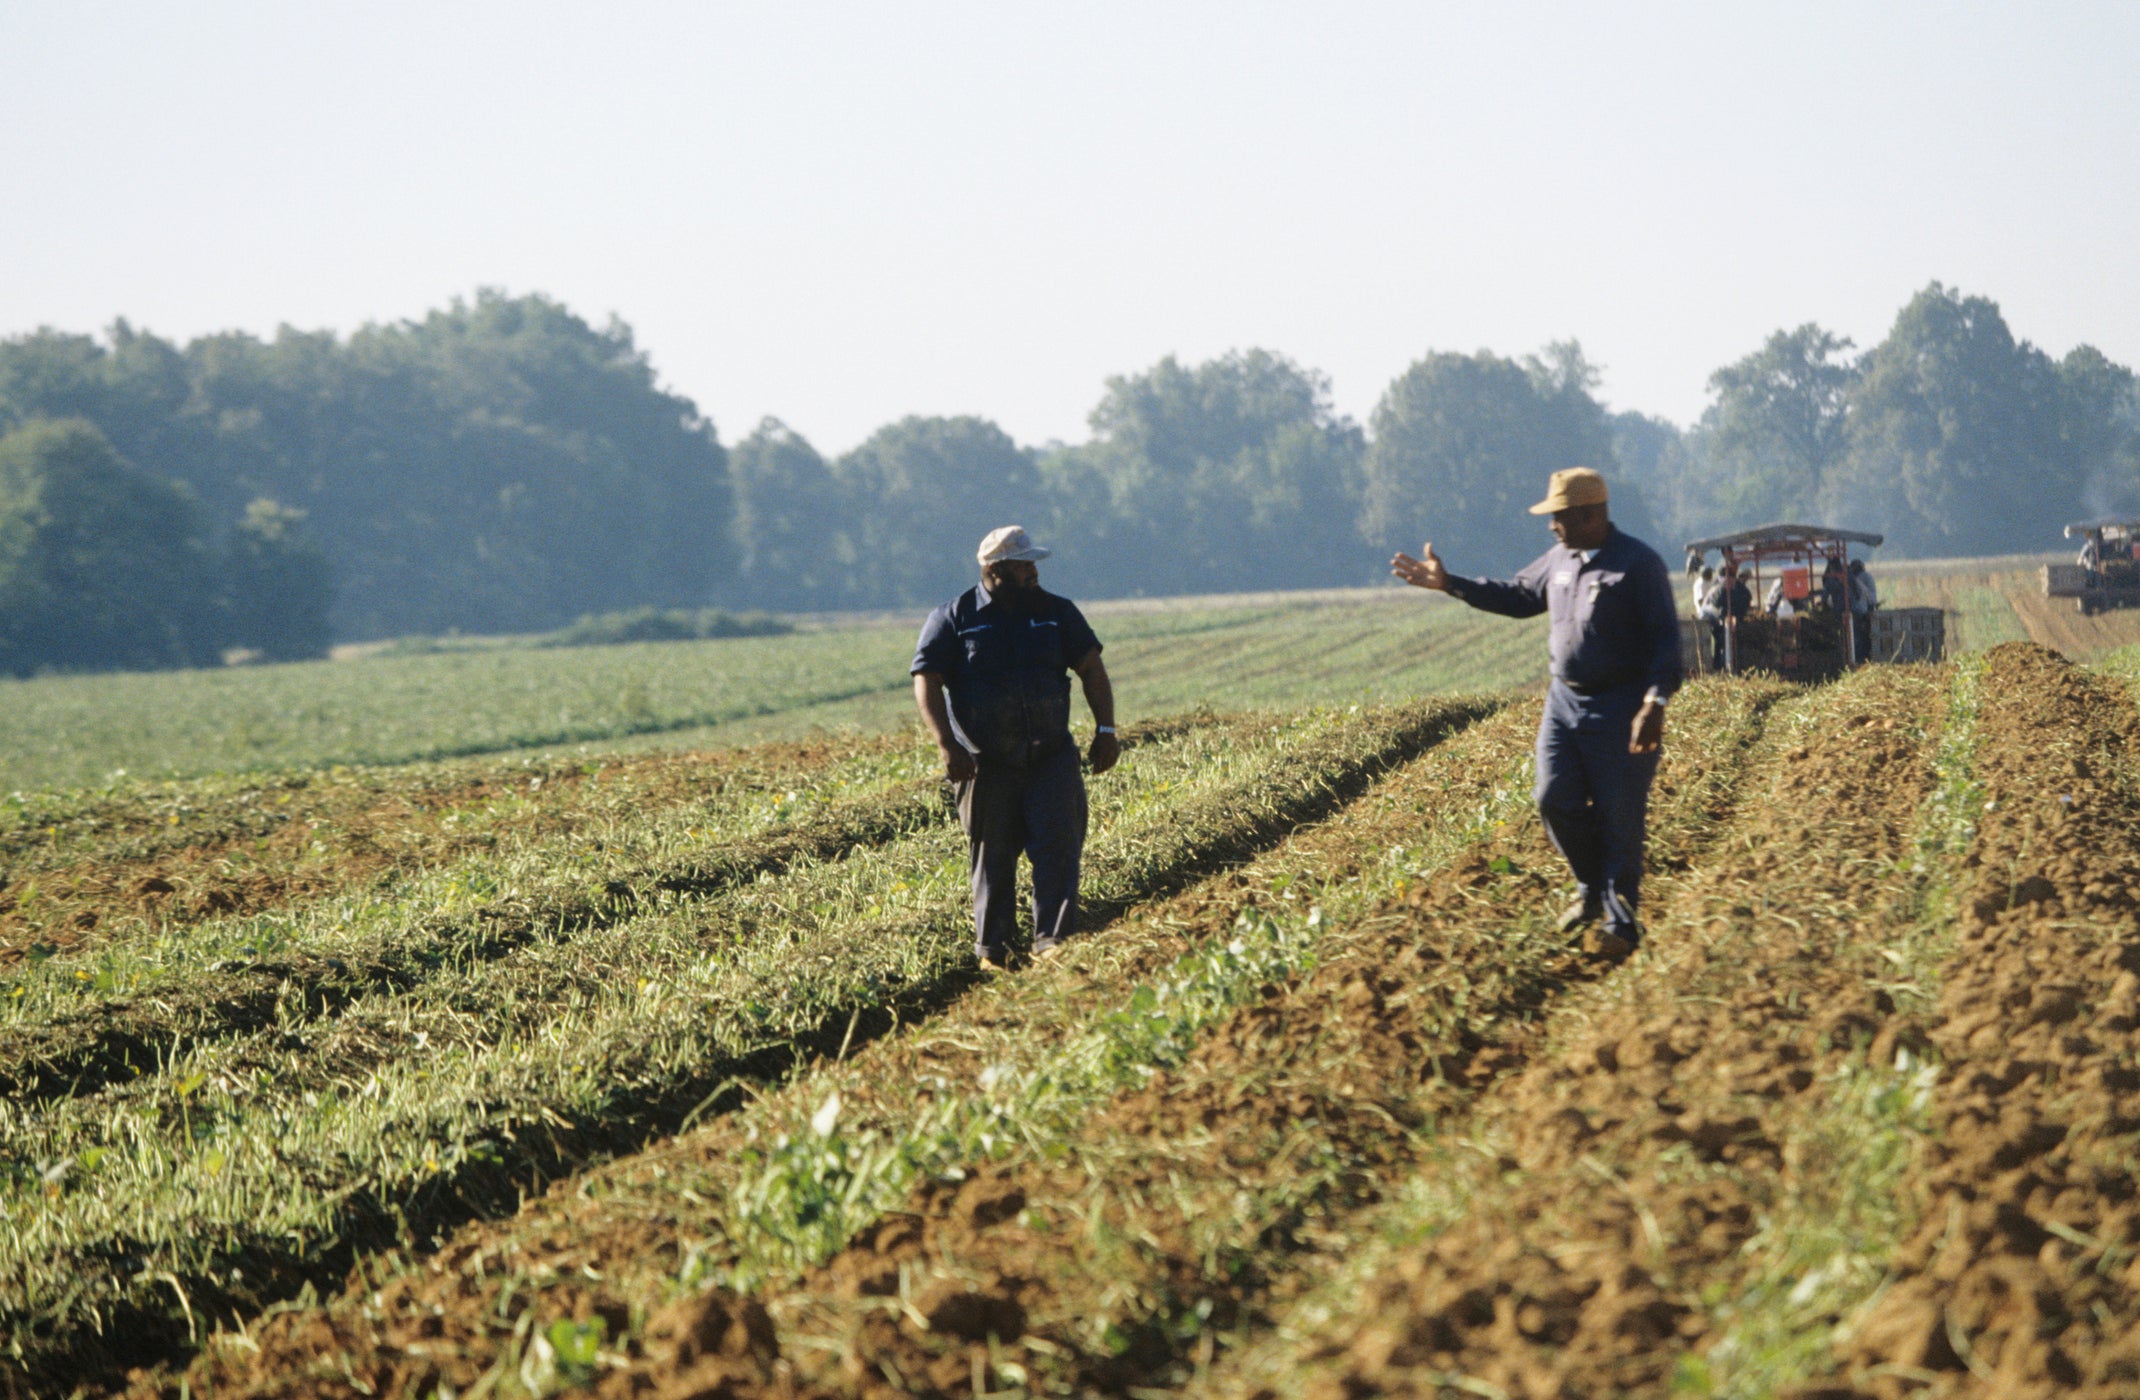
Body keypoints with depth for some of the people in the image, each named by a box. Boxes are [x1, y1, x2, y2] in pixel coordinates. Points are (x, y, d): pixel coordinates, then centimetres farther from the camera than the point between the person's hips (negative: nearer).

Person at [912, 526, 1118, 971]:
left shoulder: (1057, 612, 9)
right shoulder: (953, 619, -1)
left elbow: (1091, 667, 12)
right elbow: (926, 682, -5)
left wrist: (1105, 729, 0)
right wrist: (947, 745, -17)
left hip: (1051, 759, 2)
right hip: (986, 764, -2)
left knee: (1058, 846, -12)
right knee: (991, 858, 3)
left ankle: (1052, 941, -11)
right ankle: (992, 951, 12)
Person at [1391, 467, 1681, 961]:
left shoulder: (1639, 564, -14)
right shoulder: (1560, 560, 9)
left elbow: (1665, 641, -15)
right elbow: (1518, 597, 24)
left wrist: (1655, 704, -26)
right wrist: (1449, 583, 19)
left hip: (1620, 710, -7)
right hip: (1565, 699, 7)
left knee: (1619, 818, -2)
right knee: (1555, 799, 0)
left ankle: (1621, 925, 7)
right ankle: (1592, 889, 23)